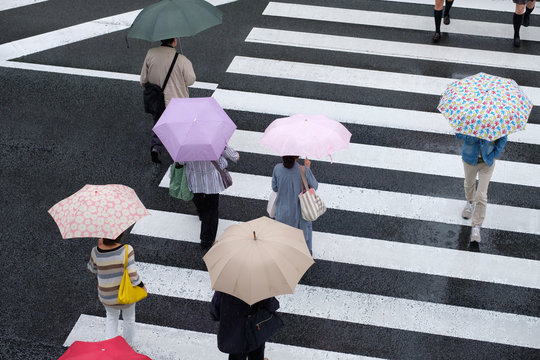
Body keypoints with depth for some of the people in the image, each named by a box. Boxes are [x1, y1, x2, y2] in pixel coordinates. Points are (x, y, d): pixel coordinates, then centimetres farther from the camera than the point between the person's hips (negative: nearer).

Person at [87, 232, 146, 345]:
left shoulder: (96, 252, -19)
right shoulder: (126, 250, -29)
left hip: (106, 296, 2)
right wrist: (142, 286, -8)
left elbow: (92, 268, 2)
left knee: (112, 316, 33)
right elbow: (132, 275, -27)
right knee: (129, 319, 27)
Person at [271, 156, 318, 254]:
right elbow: (314, 186, -12)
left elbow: (275, 188, -7)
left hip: (283, 208, 1)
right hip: (299, 209, -1)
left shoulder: (277, 169, -23)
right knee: (306, 226, 31)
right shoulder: (304, 170, -28)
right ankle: (307, 251, 49)